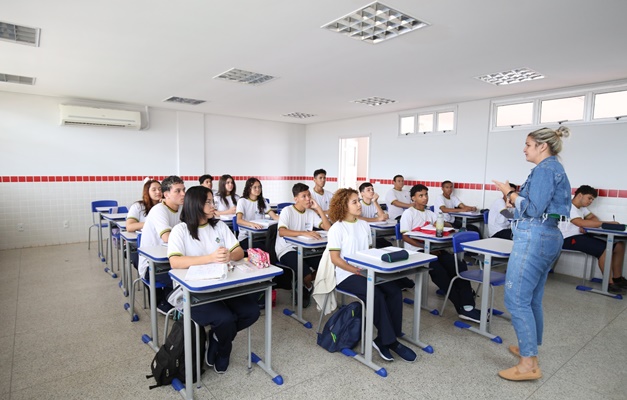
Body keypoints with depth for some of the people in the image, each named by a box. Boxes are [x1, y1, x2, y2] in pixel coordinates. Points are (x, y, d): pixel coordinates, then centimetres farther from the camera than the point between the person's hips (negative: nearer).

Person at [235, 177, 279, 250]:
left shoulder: (262, 201, 12)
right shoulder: (242, 201, -3)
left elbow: (274, 216, 1)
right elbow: (239, 220, -19)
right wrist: (252, 224, -39)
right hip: (246, 237, -5)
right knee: (264, 248, -31)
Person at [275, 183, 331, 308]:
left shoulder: (311, 212, 6)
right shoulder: (287, 211, -10)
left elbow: (328, 227, -3)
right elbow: (281, 232, -27)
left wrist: (318, 207, -7)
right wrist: (304, 233, -37)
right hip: (287, 250, -6)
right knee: (306, 272, -29)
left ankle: (304, 286, 11)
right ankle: (309, 288, 10)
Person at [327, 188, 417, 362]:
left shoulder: (364, 225, 11)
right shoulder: (337, 228, -8)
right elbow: (335, 258, -11)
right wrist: (357, 271, -19)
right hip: (347, 275, -6)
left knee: (394, 291, -15)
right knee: (376, 295, -27)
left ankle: (383, 339, -6)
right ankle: (390, 341, -9)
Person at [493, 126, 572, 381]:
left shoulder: (545, 168, -11)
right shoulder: (555, 168, 19)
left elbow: (533, 209, -18)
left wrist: (509, 193, -6)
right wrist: (516, 196, 12)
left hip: (534, 238, -11)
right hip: (548, 236, 11)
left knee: (516, 299, -8)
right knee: (532, 299, 18)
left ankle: (529, 364, -2)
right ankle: (530, 347, 31)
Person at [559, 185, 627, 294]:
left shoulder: (582, 208, 19)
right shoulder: (569, 207, -13)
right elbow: (581, 223, -25)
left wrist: (586, 227, -11)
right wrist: (607, 223, -23)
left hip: (581, 236, 10)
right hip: (569, 239, -10)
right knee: (604, 249, -27)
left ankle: (617, 278, 9)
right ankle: (609, 283, -16)